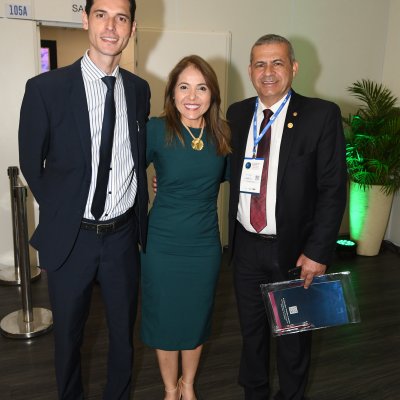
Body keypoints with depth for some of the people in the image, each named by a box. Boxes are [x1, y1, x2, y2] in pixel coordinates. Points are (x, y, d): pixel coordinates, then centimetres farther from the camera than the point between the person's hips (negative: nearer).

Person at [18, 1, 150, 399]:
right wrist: (63, 214, 3)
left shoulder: (139, 89, 0)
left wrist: (139, 215, 6)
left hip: (124, 234, 3)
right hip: (71, 237, -2)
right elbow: (31, 165, -1)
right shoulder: (45, 88, -11)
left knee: (123, 330, 19)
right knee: (67, 334, 19)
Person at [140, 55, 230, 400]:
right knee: (165, 320, 14)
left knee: (197, 319, 19)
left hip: (205, 244, 3)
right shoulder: (156, 130, -14)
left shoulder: (222, 133, -3)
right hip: (162, 245, -2)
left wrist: (190, 181, 1)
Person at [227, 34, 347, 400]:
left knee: (293, 335, 18)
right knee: (251, 328, 21)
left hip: (293, 248, -3)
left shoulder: (322, 115, -11)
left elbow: (333, 189, -12)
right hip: (246, 245, 4)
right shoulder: (237, 114, 2)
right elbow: (229, 170, 8)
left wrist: (318, 252, -15)